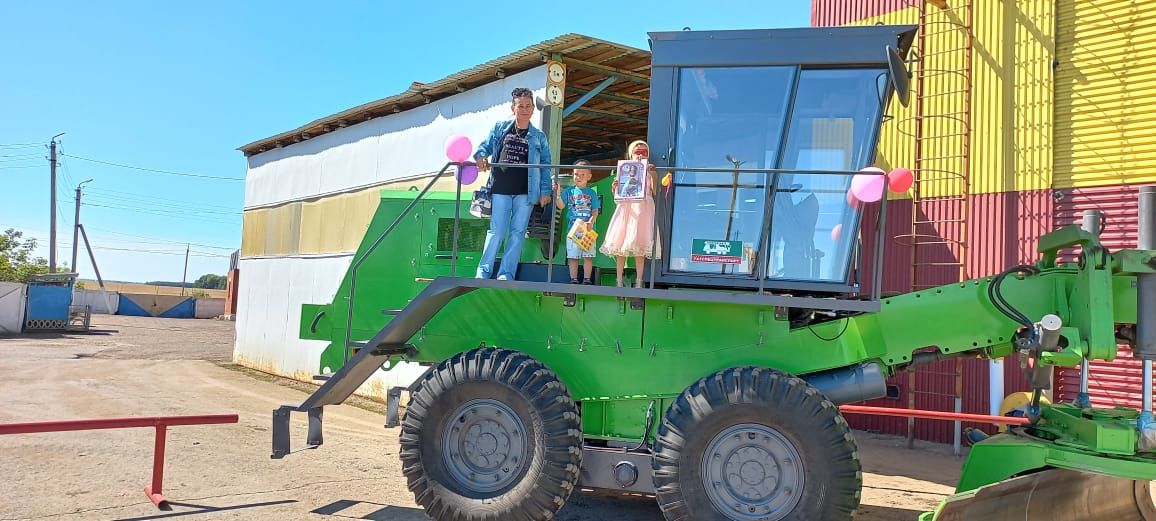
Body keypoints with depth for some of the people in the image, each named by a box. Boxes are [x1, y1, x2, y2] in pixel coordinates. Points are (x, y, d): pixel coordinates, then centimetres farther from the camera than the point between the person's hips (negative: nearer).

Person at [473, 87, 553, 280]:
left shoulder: (539, 137, 10)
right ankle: (483, 272, 5)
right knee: (496, 231, -2)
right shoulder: (499, 128, 10)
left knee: (517, 233, 0)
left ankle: (506, 274, 4)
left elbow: (546, 165, 8)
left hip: (525, 192, 1)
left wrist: (545, 191, -1)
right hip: (500, 189, -1)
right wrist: (480, 156, -14)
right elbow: (484, 146, 10)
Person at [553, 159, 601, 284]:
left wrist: (591, 222, -16)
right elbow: (561, 205, -4)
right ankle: (573, 279, 9)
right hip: (572, 229, 0)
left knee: (588, 256, 1)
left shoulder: (591, 193, 7)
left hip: (588, 230, 0)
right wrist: (557, 193, -19)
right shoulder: (569, 191, 7)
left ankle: (587, 279, 6)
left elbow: (595, 211, 2)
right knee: (572, 256, 3)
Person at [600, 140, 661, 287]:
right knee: (620, 243, -1)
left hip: (642, 209, -2)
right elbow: (618, 194, 11)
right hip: (626, 207, 2)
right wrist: (615, 187, -10)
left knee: (639, 247, -4)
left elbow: (656, 192, -6)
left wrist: (652, 175, -14)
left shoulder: (650, 172, 7)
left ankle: (638, 281, 1)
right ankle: (620, 281, 6)